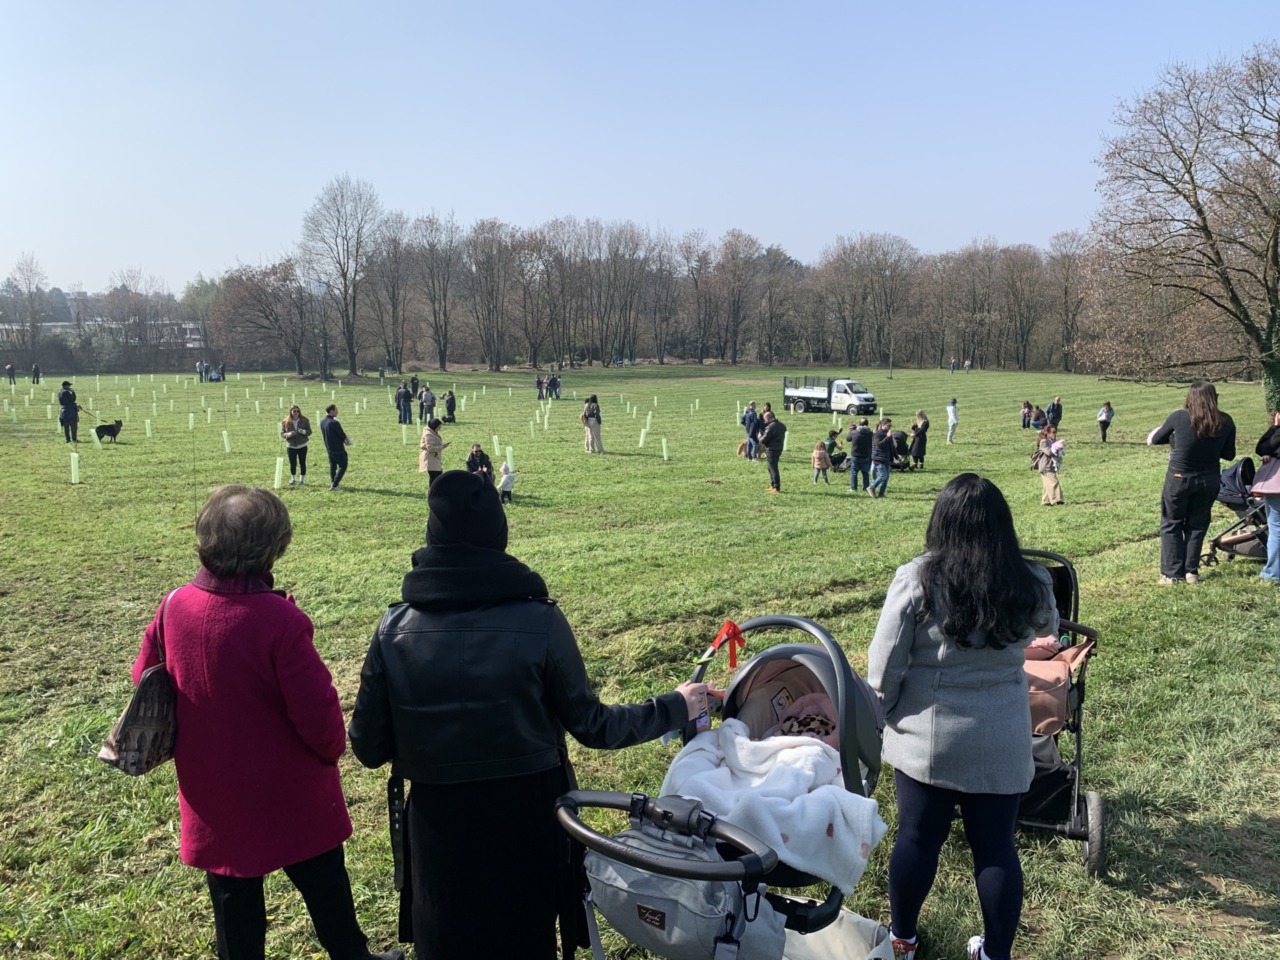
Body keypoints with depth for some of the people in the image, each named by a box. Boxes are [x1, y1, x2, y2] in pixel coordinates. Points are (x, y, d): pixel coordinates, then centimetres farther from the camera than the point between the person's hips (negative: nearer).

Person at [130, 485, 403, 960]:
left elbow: (145, 679, 4)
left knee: (233, 897, 20)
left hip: (213, 794, 4)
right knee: (324, 886, 19)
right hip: (289, 796, -4)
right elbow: (316, 709, -22)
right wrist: (332, 748, -1)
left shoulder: (175, 605, -12)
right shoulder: (280, 620, -28)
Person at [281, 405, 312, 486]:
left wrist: (303, 431, -21)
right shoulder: (285, 422, -4)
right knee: (292, 464, 3)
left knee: (302, 463, 5)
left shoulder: (304, 421, -3)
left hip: (302, 446, 0)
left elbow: (309, 431, -1)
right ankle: (293, 479, 23)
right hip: (291, 446, 0)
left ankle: (302, 479, 19)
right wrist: (288, 434, -22)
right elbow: (282, 434, -1)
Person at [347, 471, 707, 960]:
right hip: (527, 815, -1)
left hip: (439, 823, 1)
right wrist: (674, 708, 4)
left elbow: (368, 748, -7)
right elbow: (591, 726, -11)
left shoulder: (394, 629, -13)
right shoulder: (539, 622, -19)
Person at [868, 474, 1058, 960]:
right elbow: (1047, 628, 18)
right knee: (996, 846, 13)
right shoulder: (1031, 585, -7)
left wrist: (878, 718, 5)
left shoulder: (916, 580, -15)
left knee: (917, 839, 13)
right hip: (1000, 742, 1)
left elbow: (884, 666, -11)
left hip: (926, 738, -1)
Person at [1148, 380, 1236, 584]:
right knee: (1197, 525, 16)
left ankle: (1172, 573, 9)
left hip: (1179, 478, -2)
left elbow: (1155, 439, 1)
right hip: (1209, 480, 3)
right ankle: (1191, 571, 17)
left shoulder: (1179, 417, -13)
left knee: (1171, 525, 10)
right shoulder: (1225, 422, -6)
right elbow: (1229, 454, 4)